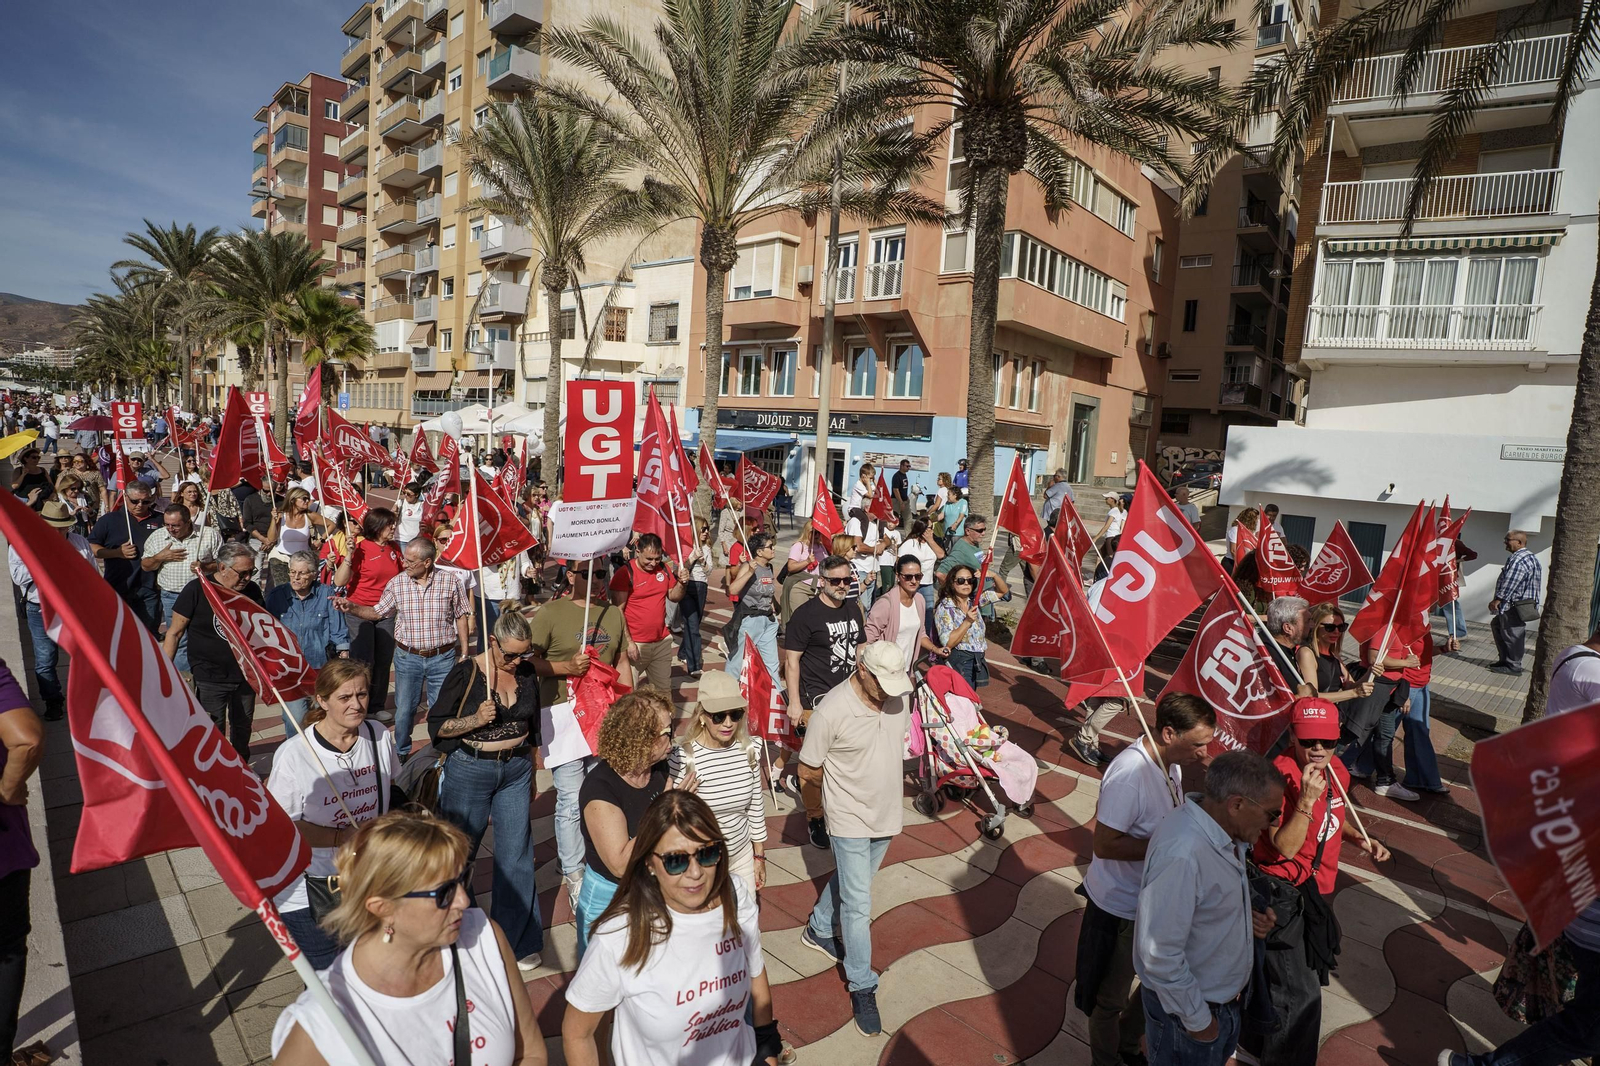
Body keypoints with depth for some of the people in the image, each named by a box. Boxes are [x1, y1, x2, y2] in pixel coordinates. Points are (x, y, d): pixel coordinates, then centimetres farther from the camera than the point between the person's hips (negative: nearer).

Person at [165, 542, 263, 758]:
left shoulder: (252, 590, 0)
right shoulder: (197, 589, -11)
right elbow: (175, 633, -5)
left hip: (245, 674, 4)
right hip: (210, 676, -4)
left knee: (243, 727, 17)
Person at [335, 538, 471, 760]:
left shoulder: (450, 583, -8)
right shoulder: (397, 583, -3)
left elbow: (461, 617, 0)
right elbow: (377, 612, 8)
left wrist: (464, 654, 1)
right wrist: (352, 607, -9)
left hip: (442, 657, -2)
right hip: (407, 657, 2)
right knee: (404, 710, 13)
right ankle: (401, 752, 34)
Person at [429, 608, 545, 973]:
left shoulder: (527, 673, -1)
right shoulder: (465, 673, -12)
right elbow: (437, 725, -7)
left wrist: (530, 776, 18)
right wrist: (476, 720, -24)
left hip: (516, 771, 3)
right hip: (470, 771, -3)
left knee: (517, 854, 5)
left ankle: (518, 941, 20)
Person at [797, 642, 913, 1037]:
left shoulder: (899, 698, -10)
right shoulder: (832, 711, -26)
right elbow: (808, 771, -14)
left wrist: (886, 787, 5)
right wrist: (847, 789, 0)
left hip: (886, 815, 6)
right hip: (850, 819, -5)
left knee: (850, 881, 24)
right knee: (858, 904, 1)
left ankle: (819, 929, 49)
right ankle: (862, 987, 17)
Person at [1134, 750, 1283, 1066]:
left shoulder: (1222, 827, -9)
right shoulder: (1182, 855, -38)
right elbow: (1159, 954, -33)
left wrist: (1249, 914, -8)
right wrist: (1198, 1020, -19)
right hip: (1187, 1004, -8)